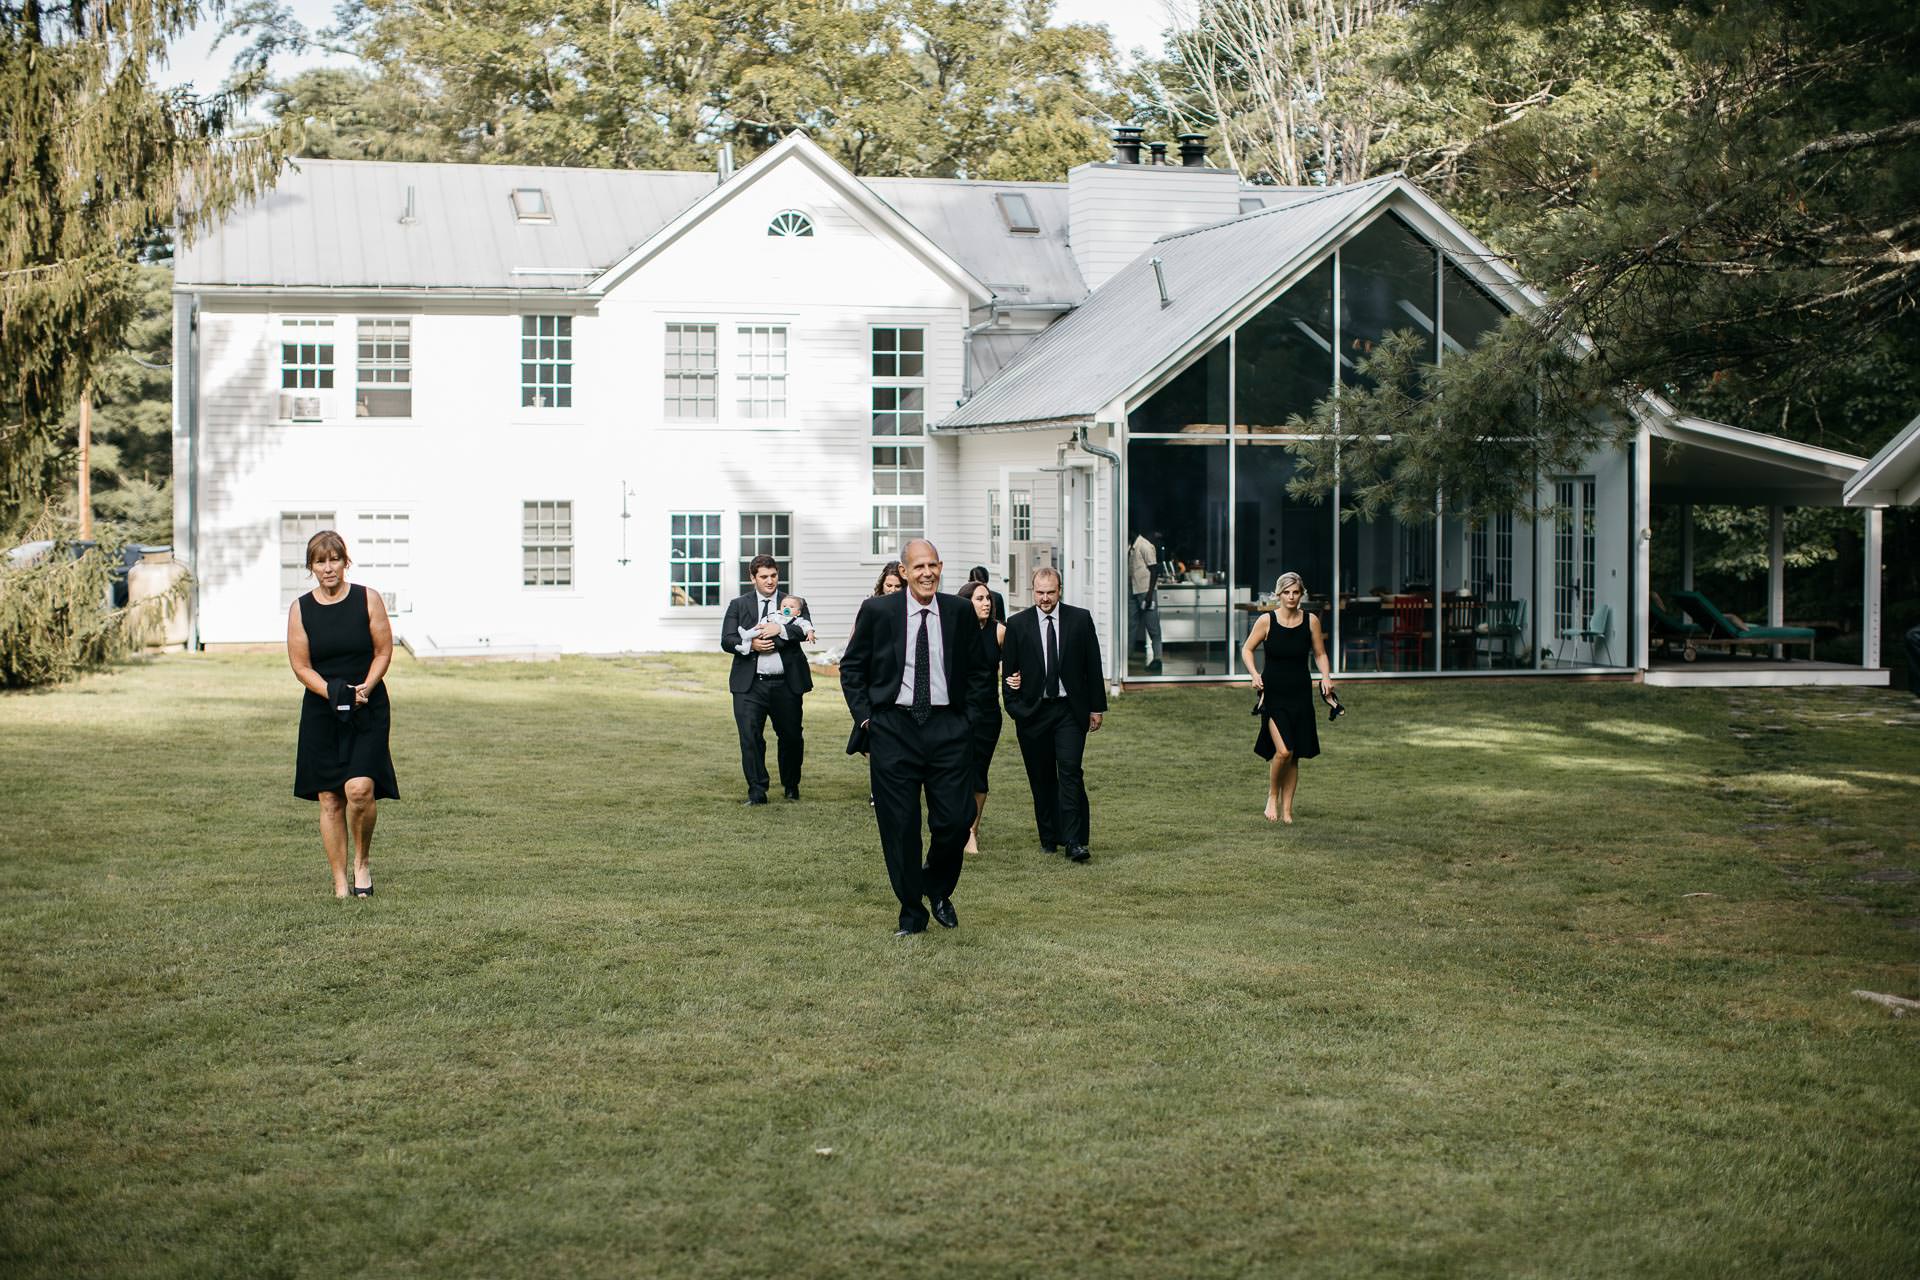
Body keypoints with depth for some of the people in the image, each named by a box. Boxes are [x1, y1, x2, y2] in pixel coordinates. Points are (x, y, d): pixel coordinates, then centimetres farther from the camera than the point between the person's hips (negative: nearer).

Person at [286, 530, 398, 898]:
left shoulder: (368, 600, -1)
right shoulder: (300, 609, 2)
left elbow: (384, 651, 2)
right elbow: (301, 666, 1)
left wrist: (365, 688, -14)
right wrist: (333, 693, -15)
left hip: (368, 710, -2)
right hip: (321, 713, 2)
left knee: (359, 788, -19)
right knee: (329, 799, 1)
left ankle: (363, 861, 6)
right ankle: (340, 882, 10)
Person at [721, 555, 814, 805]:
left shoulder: (795, 603, 9)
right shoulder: (739, 605, 10)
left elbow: (805, 630, -9)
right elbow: (727, 641, 1)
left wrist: (781, 629, -23)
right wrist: (751, 645, -16)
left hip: (786, 684, 1)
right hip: (750, 684, 0)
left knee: (792, 737, 9)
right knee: (750, 737, -8)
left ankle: (791, 786, 30)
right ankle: (757, 792, -1)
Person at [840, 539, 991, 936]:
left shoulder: (960, 612, 4)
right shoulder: (877, 611, -1)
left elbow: (978, 671, 15)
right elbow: (851, 667, 8)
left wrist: (967, 714, 6)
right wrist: (864, 717, 0)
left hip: (948, 728, 1)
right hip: (893, 728, -1)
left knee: (955, 820, -3)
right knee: (899, 826, 2)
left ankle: (938, 889, 26)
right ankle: (911, 912, 17)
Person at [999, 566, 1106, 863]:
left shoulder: (1081, 619, 2)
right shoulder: (1017, 624, 2)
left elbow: (1092, 666, 5)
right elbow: (1008, 669, 6)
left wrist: (1096, 707, 4)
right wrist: (1014, 708, -1)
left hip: (1070, 709, -1)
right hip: (1033, 712, 1)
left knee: (1070, 772, -12)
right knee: (1042, 778, 7)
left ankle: (1074, 841, -14)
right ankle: (1049, 837, 18)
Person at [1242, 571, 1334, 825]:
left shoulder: (1310, 621, 0)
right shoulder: (1266, 621, -6)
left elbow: (1320, 654, 10)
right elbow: (1247, 649, 4)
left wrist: (1326, 678, -7)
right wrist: (1254, 674, -12)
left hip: (1300, 693, 3)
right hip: (1273, 692, -3)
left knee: (1294, 756, 6)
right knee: (1283, 751, -16)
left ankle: (1287, 808, 17)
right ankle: (1272, 797, 8)